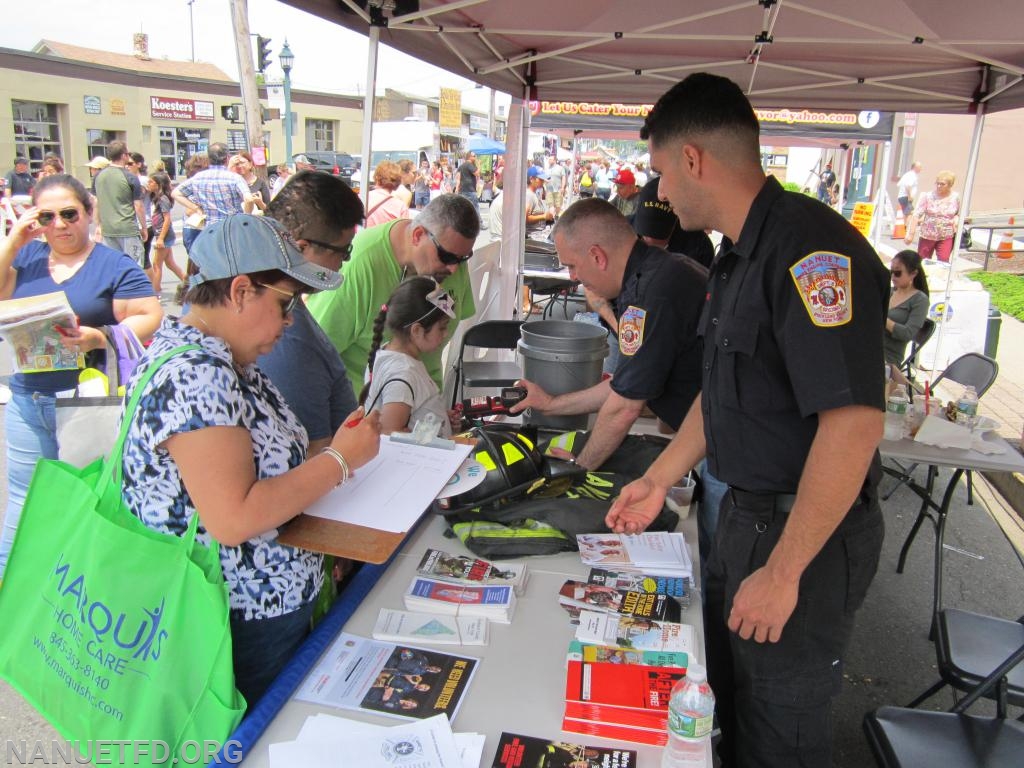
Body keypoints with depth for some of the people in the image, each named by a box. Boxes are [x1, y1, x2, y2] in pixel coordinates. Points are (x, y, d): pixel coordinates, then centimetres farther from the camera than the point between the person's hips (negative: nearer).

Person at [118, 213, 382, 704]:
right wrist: (339, 459, -21)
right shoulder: (195, 378, -26)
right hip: (244, 624, -9)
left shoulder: (219, 359, 5)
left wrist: (327, 449, -1)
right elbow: (233, 520, -29)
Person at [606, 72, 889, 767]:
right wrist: (660, 480, 17)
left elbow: (853, 422, -29)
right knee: (726, 702, 24)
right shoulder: (741, 257, 9)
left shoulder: (811, 247, -23)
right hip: (747, 515, 9)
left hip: (807, 535, -9)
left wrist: (782, 572, -25)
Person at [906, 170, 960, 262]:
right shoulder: (927, 196, -7)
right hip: (927, 236, -1)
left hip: (946, 237, 1)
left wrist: (956, 220, -6)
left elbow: (958, 214, 17)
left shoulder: (955, 197, 2)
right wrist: (911, 233, -20)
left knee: (943, 262, -10)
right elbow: (916, 215, -12)